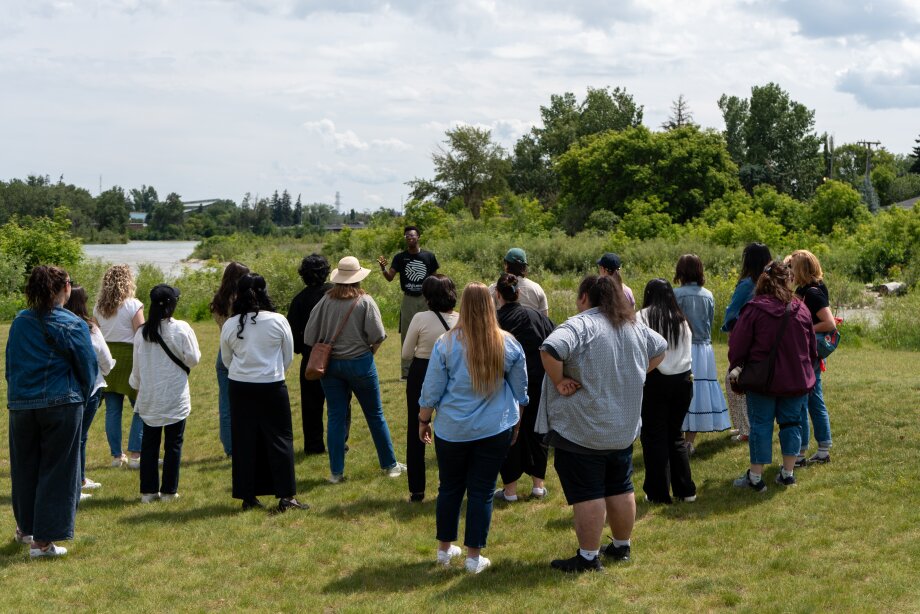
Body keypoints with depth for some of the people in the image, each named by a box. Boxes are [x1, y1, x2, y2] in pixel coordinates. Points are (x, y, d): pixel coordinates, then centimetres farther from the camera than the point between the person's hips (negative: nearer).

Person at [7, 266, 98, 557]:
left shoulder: (20, 322, 3)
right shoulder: (73, 326, -8)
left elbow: (10, 365, 11)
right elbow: (88, 369, -2)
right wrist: (81, 398, 17)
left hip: (21, 405, 4)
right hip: (62, 406, -4)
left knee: (25, 469, 18)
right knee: (57, 473, 2)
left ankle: (25, 528, 36)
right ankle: (43, 541, 1)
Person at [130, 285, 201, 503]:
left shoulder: (142, 332, 0)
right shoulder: (181, 329, -12)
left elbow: (136, 366, 8)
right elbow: (193, 358, -9)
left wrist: (136, 385, 24)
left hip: (149, 397, 3)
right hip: (175, 397, -3)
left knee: (149, 444, 10)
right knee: (173, 444, 5)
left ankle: (148, 490, 12)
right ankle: (169, 491, 7)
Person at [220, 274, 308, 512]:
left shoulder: (229, 326, -3)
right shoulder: (278, 321, -8)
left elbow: (227, 360, 9)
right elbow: (288, 357, 3)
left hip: (240, 388, 2)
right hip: (272, 387, -2)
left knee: (244, 442, 9)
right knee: (280, 439, 5)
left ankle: (248, 497, 13)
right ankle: (286, 496, 4)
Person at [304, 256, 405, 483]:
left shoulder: (326, 300, -5)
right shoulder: (365, 301, -10)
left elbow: (309, 336, -3)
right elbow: (377, 335, -15)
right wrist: (370, 349, 6)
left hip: (330, 363, 2)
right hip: (360, 362, -2)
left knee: (336, 417, 7)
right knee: (375, 415, 11)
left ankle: (336, 471, 9)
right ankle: (390, 464, 20)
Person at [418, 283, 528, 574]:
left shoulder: (446, 344, -10)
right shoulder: (509, 345, -3)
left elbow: (431, 391, -4)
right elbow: (520, 391, 7)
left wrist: (423, 420, 11)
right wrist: (516, 424, 21)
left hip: (452, 430, 0)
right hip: (495, 430, 0)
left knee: (450, 488, 15)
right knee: (482, 492, 6)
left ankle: (445, 549, 26)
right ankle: (474, 556, 11)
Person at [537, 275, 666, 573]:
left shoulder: (580, 324, -16)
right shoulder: (634, 327, 8)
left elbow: (550, 349, -33)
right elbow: (660, 349, 24)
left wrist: (558, 381, -19)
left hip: (581, 430, -7)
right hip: (624, 428, 7)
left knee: (587, 494, -1)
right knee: (620, 489, 18)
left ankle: (588, 557, 4)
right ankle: (621, 547, 30)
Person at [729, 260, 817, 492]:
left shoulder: (754, 309, -13)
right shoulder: (801, 309, 0)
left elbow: (738, 343, -7)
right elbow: (812, 347, 11)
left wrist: (735, 367, 10)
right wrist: (806, 368, 26)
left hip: (763, 379, -3)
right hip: (797, 379, 3)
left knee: (760, 425, 3)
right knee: (791, 423, 14)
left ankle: (756, 477, 6)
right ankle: (787, 473, 19)